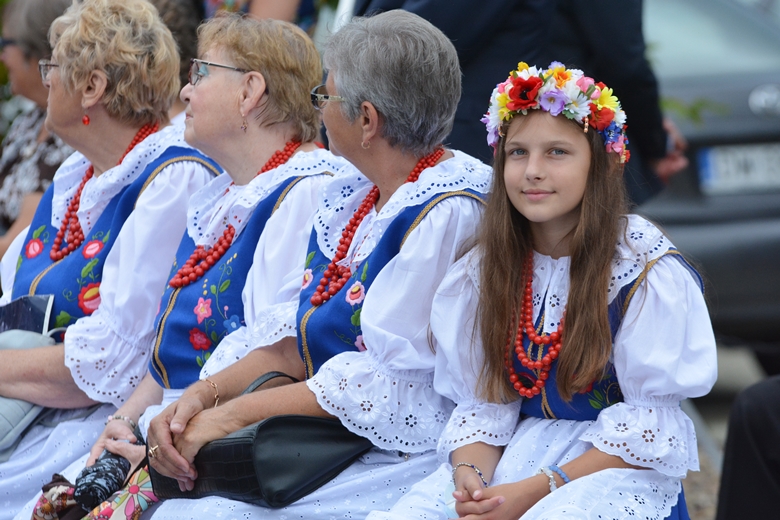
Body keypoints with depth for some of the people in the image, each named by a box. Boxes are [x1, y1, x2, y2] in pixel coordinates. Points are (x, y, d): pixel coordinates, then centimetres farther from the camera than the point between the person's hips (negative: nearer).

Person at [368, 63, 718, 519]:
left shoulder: (649, 271, -9)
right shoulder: (485, 271, 7)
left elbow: (647, 426, -11)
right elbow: (482, 405, 5)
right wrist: (470, 477, -17)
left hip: (624, 467, -4)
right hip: (517, 453, 4)